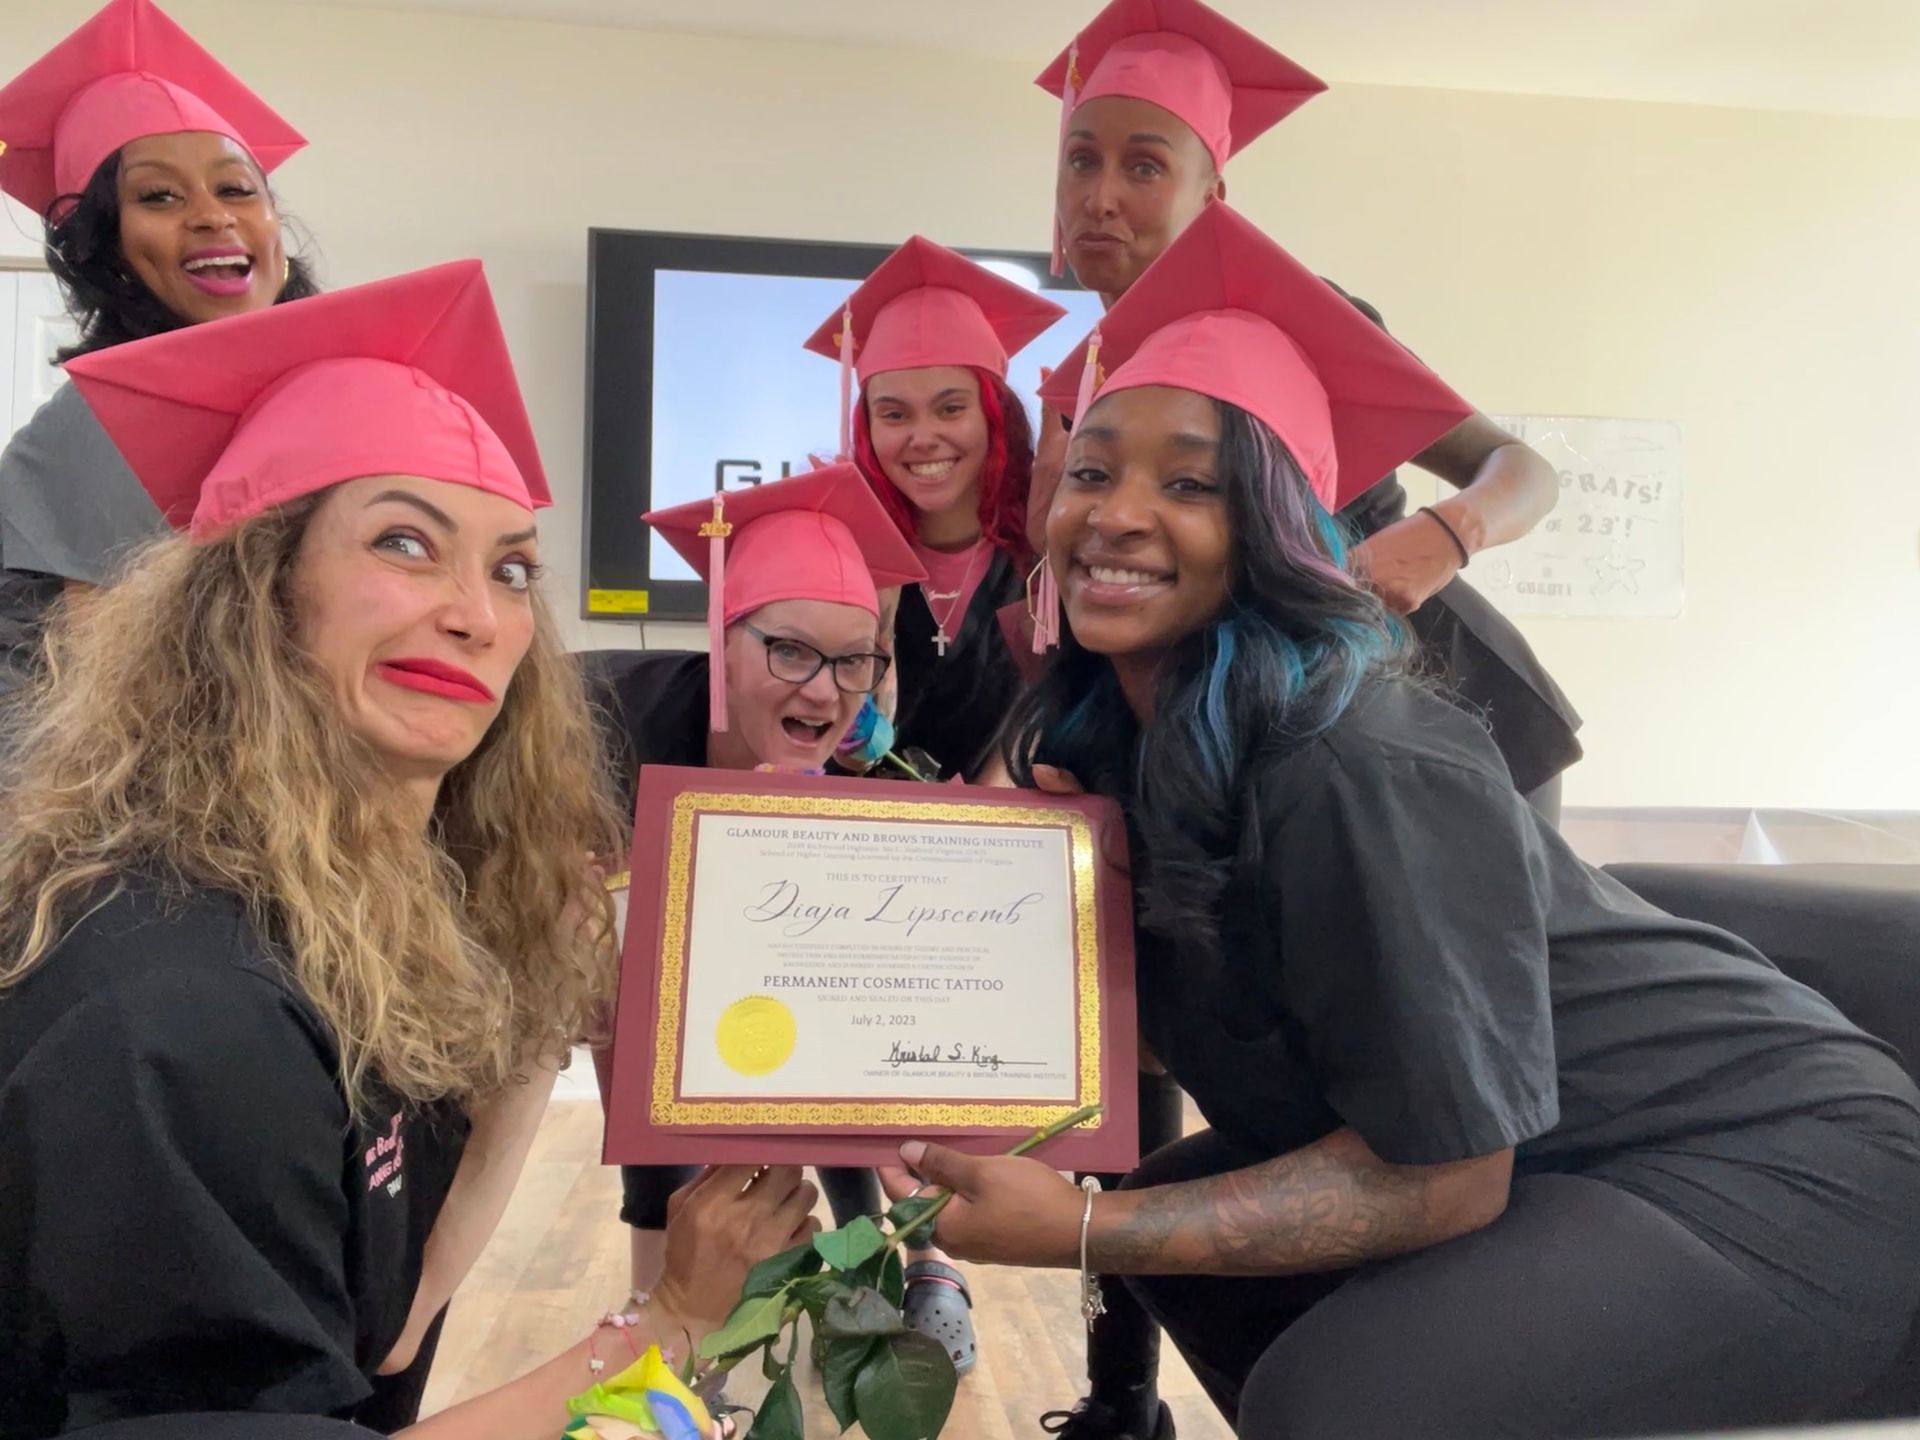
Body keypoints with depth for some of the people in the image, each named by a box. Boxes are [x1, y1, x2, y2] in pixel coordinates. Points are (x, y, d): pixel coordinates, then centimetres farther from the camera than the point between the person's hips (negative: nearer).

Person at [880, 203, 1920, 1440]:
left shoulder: (1361, 770, -29)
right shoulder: (1110, 736, -5)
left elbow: (1441, 1173, -23)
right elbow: (1189, 1019, 5)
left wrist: (1079, 1231, -25)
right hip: (1554, 1173, 8)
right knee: (1171, 1219, 6)